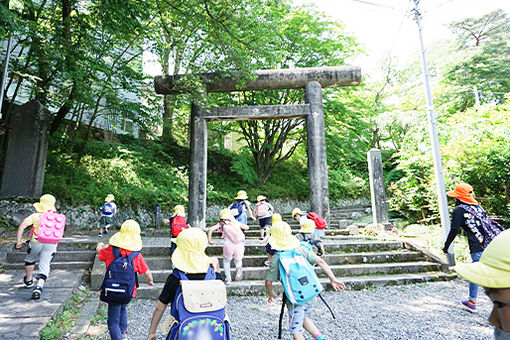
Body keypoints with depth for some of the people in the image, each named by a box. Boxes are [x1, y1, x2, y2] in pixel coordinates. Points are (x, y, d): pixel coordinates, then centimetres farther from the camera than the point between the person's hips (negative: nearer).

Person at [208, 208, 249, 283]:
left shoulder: (221, 223, 14)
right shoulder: (236, 222, 20)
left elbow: (210, 229, 2)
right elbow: (247, 227, 32)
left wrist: (209, 240, 11)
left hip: (229, 244, -2)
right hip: (240, 244, 2)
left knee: (226, 261, 25)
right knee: (238, 260, 25)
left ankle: (228, 278, 17)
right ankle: (239, 268, -7)